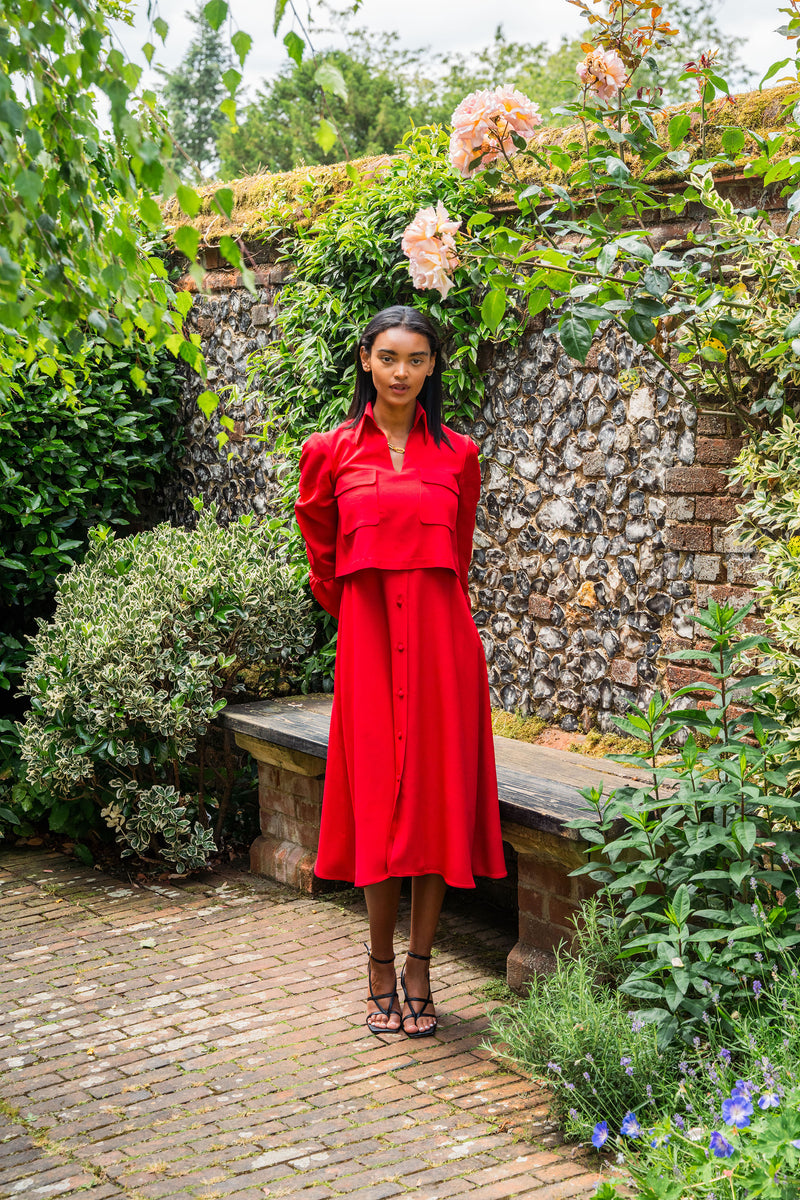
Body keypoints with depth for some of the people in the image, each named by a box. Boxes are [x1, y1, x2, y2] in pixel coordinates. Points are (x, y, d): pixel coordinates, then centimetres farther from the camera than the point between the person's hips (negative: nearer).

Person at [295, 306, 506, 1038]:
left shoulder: (457, 455, 7)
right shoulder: (331, 453, 5)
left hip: (440, 636, 1)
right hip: (369, 638, -1)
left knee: (438, 795, 1)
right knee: (379, 800, 1)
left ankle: (419, 969, 10)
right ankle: (381, 968, 12)